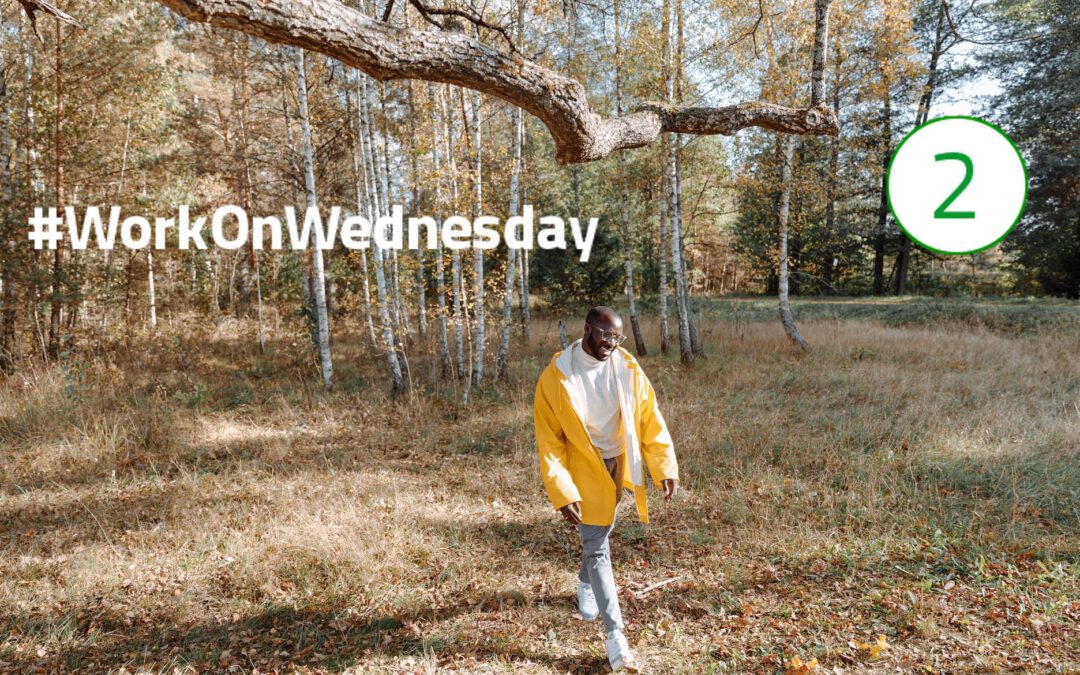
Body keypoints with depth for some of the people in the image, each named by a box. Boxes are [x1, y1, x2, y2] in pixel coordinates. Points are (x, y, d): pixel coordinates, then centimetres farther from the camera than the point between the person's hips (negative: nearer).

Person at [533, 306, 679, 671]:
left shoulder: (628, 368, -12)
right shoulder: (555, 377, -20)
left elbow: (650, 420, -6)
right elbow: (549, 442, -17)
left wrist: (665, 467, -12)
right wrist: (562, 492, -22)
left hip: (619, 463, 4)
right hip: (583, 467, -3)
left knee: (601, 532, 22)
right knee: (597, 547, -2)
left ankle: (585, 581, 52)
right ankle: (615, 634, 7)